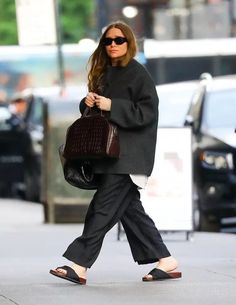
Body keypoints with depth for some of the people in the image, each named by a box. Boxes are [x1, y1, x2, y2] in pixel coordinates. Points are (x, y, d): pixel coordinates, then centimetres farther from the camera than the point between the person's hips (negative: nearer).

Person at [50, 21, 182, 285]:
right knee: (129, 208, 9)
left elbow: (147, 112, -15)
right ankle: (164, 260, 14)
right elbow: (93, 112, 22)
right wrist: (88, 103, -1)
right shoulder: (105, 74, 15)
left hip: (129, 154, -9)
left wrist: (112, 106, -19)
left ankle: (79, 265, -11)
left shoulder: (137, 74, -8)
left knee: (104, 207, -10)